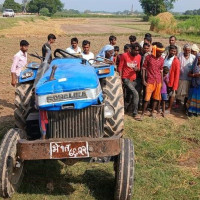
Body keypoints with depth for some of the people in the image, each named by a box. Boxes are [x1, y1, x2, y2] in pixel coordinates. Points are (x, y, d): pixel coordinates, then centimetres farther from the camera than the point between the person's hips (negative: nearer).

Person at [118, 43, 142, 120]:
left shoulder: (139, 56, 4)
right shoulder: (124, 55, -9)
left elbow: (138, 68, 12)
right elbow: (120, 67, -5)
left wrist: (137, 69, -13)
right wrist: (120, 78, -11)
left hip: (134, 79, 5)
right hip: (126, 78, -5)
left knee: (130, 95, 11)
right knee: (136, 93, -18)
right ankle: (135, 113, -10)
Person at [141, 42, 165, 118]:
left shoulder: (162, 59, 5)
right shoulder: (148, 57, -6)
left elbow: (161, 70, 12)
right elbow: (143, 68, -3)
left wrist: (162, 82, 11)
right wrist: (143, 80, -7)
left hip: (158, 81, 4)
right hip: (150, 81, -4)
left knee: (156, 97, 9)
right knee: (147, 98, -5)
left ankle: (153, 112, 23)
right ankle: (143, 113, 3)